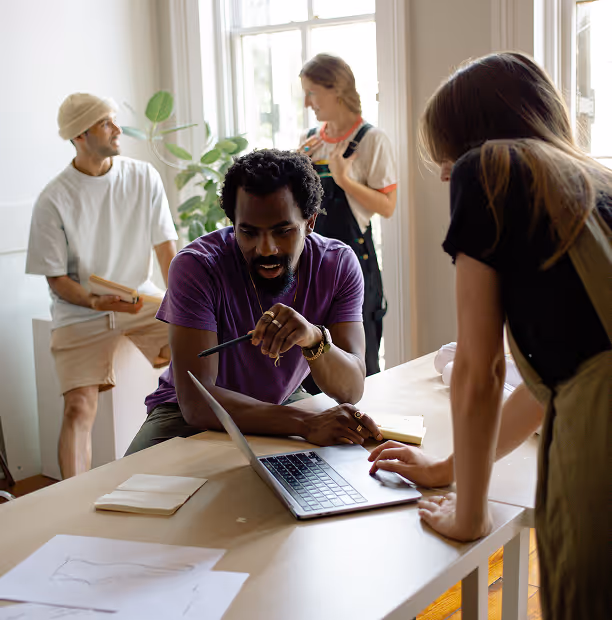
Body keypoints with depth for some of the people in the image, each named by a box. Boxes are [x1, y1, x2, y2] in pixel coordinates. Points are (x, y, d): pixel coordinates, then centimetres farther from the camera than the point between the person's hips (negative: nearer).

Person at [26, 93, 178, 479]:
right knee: (79, 408, -17)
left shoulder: (144, 178, 0)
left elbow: (167, 251, 1)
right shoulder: (54, 200, -9)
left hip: (143, 299, 2)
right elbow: (57, 280, -6)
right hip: (81, 312, -2)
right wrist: (98, 302, -25)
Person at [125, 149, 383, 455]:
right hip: (190, 415, -3)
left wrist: (314, 338, -44)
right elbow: (196, 401, -33)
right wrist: (308, 423, -45)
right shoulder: (196, 266, -25)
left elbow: (351, 390, -21)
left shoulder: (339, 266, -15)